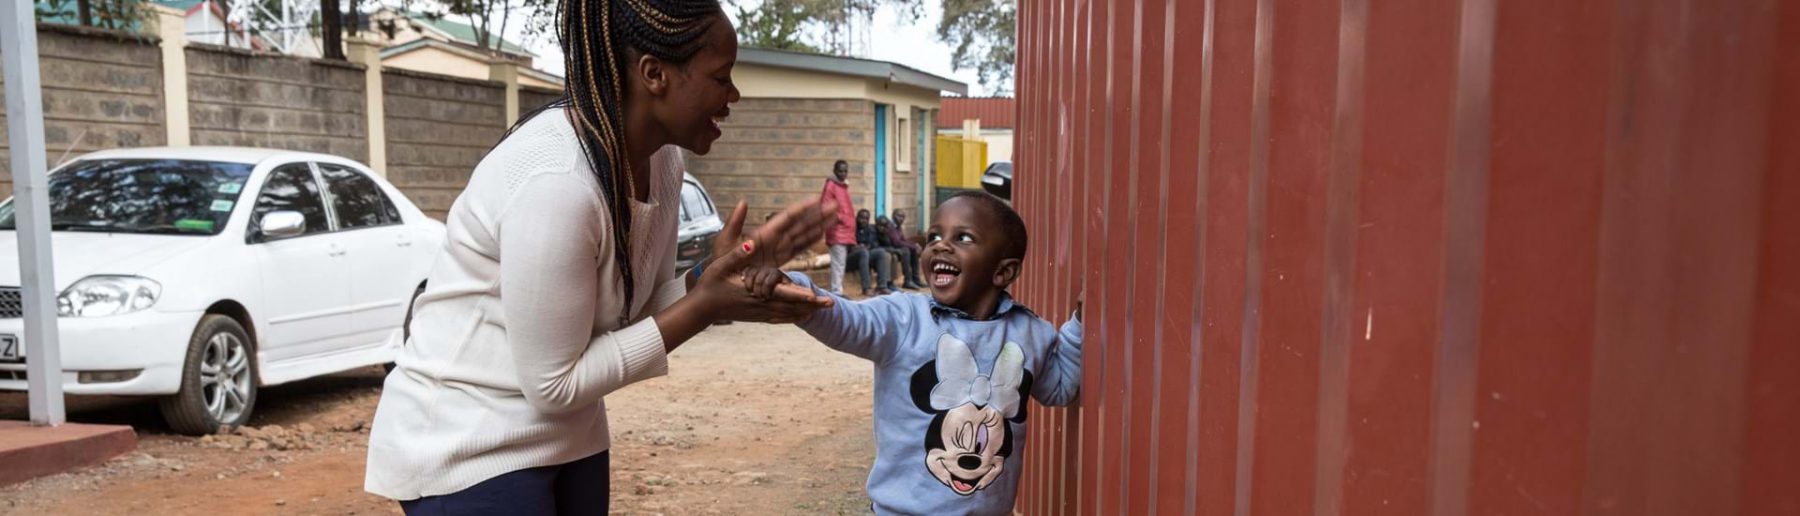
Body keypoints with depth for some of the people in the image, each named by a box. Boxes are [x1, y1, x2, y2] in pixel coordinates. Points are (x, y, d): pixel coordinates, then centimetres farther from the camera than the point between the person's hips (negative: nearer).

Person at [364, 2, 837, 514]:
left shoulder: (661, 158, -5)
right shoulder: (556, 180, -29)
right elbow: (553, 384, -22)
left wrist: (730, 273, -14)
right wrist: (703, 305, -22)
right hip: (467, 444, -8)